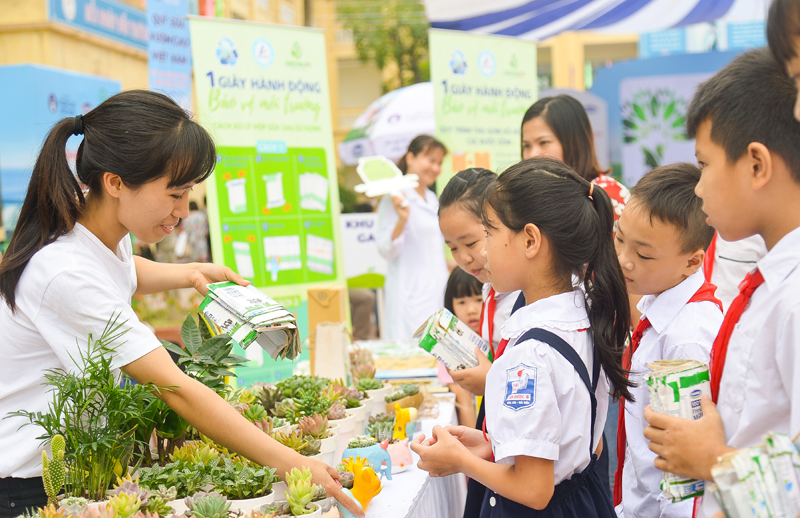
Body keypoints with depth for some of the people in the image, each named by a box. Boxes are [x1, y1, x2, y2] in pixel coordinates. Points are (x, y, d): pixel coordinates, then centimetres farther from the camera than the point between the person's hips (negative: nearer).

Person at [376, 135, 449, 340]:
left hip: (438, 290, 8)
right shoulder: (396, 198, -8)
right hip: (411, 295, -8)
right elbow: (387, 251, -13)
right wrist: (402, 219, -26)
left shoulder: (432, 199, 16)